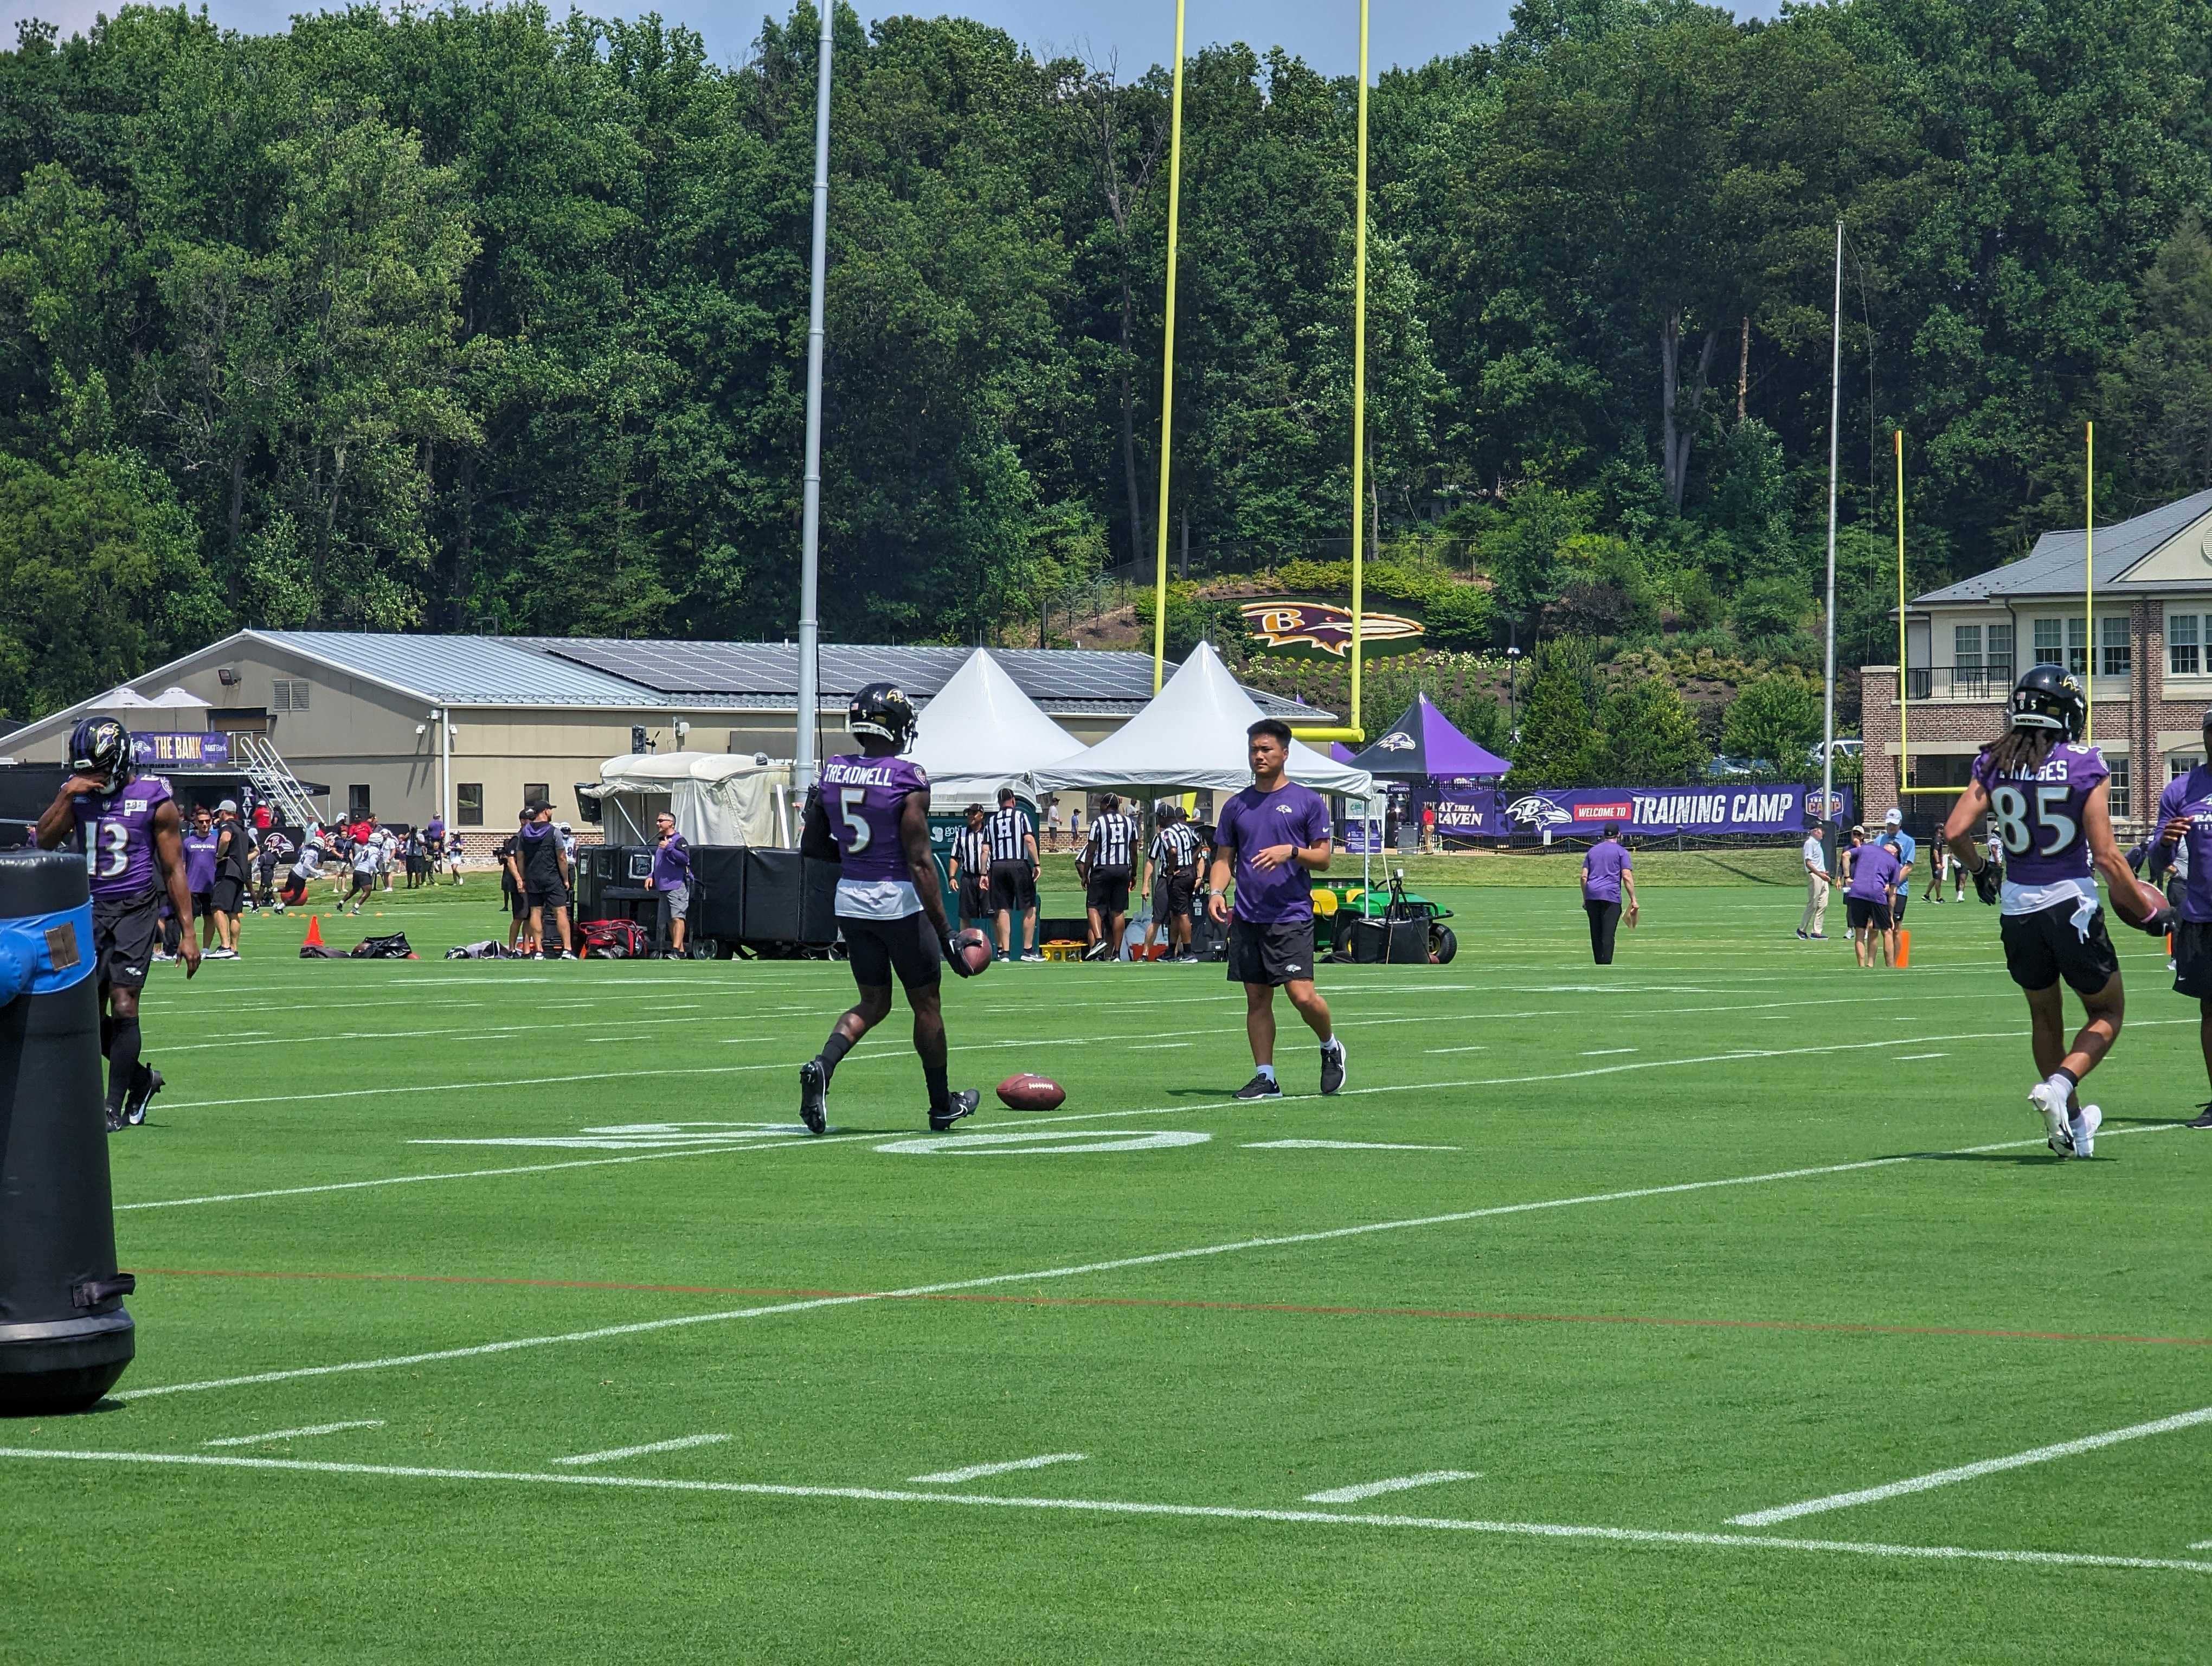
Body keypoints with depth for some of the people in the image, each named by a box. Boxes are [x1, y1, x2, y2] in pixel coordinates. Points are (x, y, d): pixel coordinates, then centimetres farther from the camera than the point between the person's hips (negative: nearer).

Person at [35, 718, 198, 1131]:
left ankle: (115, 1108, -3)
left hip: (134, 911, -4)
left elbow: (174, 870, -2)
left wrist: (188, 933, -4)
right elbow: (44, 842, -5)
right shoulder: (77, 793, 4)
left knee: (123, 1008, -11)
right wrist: (67, 796, -16)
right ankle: (142, 1078, 29)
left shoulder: (155, 799, -6)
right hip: (90, 910, 4)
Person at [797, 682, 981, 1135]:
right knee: (926, 1005, 12)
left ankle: (822, 1066, -11)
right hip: (898, 900, -5)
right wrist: (945, 931, -14)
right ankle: (942, 1106, 24)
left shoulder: (832, 773, 0)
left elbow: (812, 846, 8)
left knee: (873, 1002, 16)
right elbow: (920, 863, -18)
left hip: (850, 899, 5)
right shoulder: (908, 780, -16)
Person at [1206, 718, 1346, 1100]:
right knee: (1257, 999, 4)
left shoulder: (1308, 801, 2)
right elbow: (1224, 858, 15)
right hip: (1247, 918, 4)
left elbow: (1323, 858, 1)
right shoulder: (1236, 806, 13)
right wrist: (1217, 891, -4)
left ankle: (1331, 1047, 15)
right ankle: (1265, 1078, 9)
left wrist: (1291, 851, -17)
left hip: (1292, 915, -4)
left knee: (1303, 995, -13)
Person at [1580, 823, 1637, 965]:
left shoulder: (1592, 850, 18)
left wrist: (1585, 899, 18)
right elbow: (1627, 877, -5)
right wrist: (1633, 900, -4)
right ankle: (1606, 968, -15)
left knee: (1595, 934, 11)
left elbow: (1584, 877, 13)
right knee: (1608, 935, -8)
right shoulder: (1621, 851, 4)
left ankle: (1599, 964, 14)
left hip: (1591, 895, 4)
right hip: (1611, 895, -4)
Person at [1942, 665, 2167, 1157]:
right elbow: (2106, 856, -12)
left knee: (2045, 1017, 22)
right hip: (2071, 902, -4)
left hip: (2017, 907, 4)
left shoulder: (1994, 764, 0)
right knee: (2107, 1013, 15)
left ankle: (2072, 1124, 28)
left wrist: (1979, 872, 15)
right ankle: (2058, 1086, -10)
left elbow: (1955, 832, -6)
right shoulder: (2086, 766, -9)